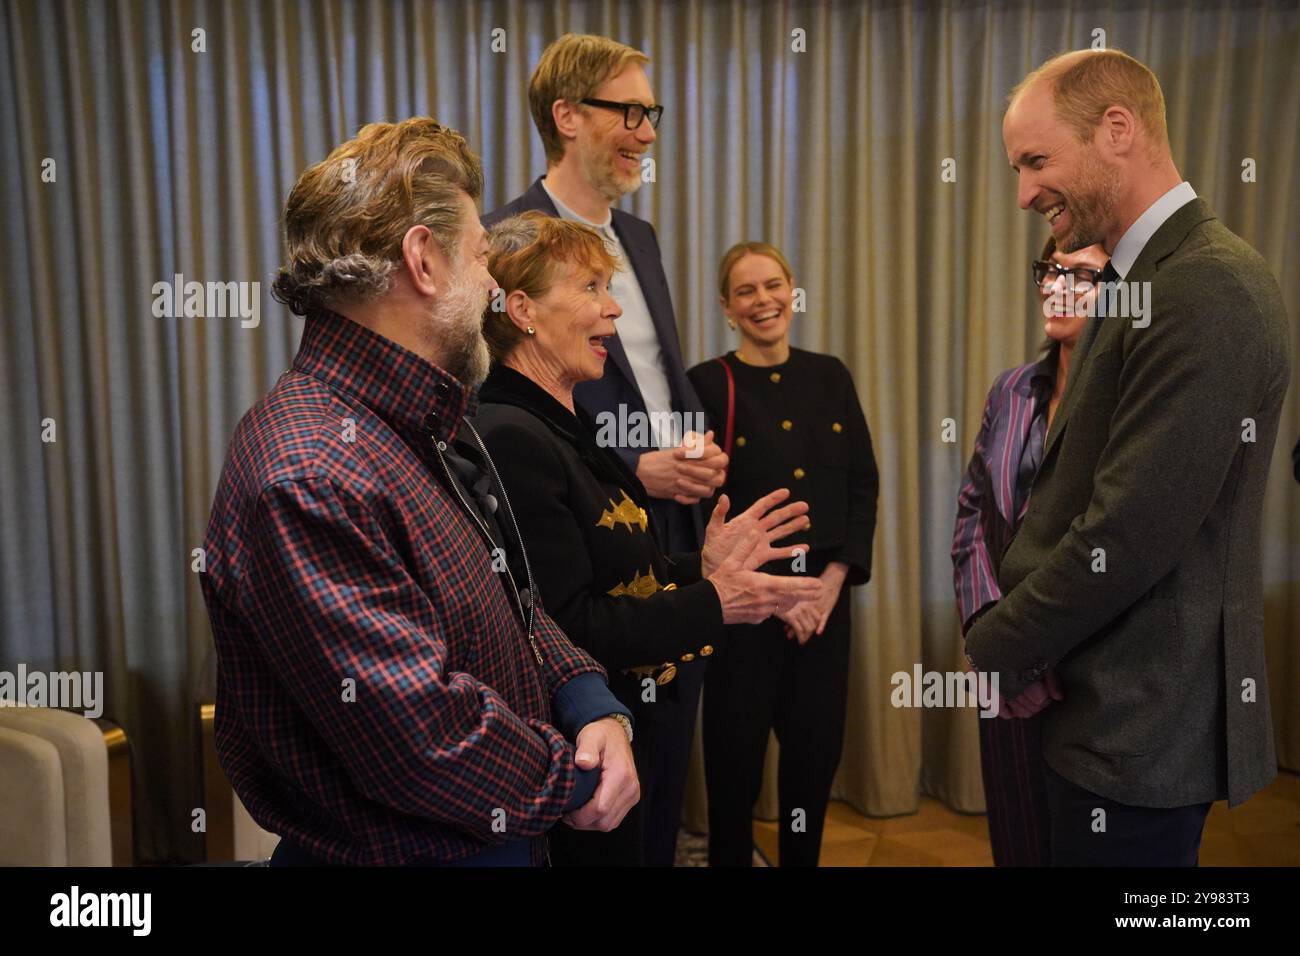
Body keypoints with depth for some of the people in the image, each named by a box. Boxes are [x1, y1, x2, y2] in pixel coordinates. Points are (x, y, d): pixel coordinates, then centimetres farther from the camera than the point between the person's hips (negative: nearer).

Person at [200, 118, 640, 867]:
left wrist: (592, 704, -9)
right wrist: (572, 783, -13)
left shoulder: (433, 424, 4)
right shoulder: (309, 478, -28)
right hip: (405, 850, -8)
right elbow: (427, 739, -30)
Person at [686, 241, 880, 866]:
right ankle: (727, 855, 29)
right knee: (736, 749, 7)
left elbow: (863, 484, 5)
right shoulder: (707, 384, -6)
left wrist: (836, 576, -6)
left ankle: (802, 857, 33)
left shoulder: (830, 376, 7)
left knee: (817, 746, 12)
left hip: (825, 594, 4)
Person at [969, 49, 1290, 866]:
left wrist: (996, 649, -11)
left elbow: (1128, 536, -25)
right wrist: (1014, 633, 0)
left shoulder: (1204, 291, -20)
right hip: (1128, 704, 9)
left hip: (1141, 720, -9)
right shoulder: (1155, 277, 10)